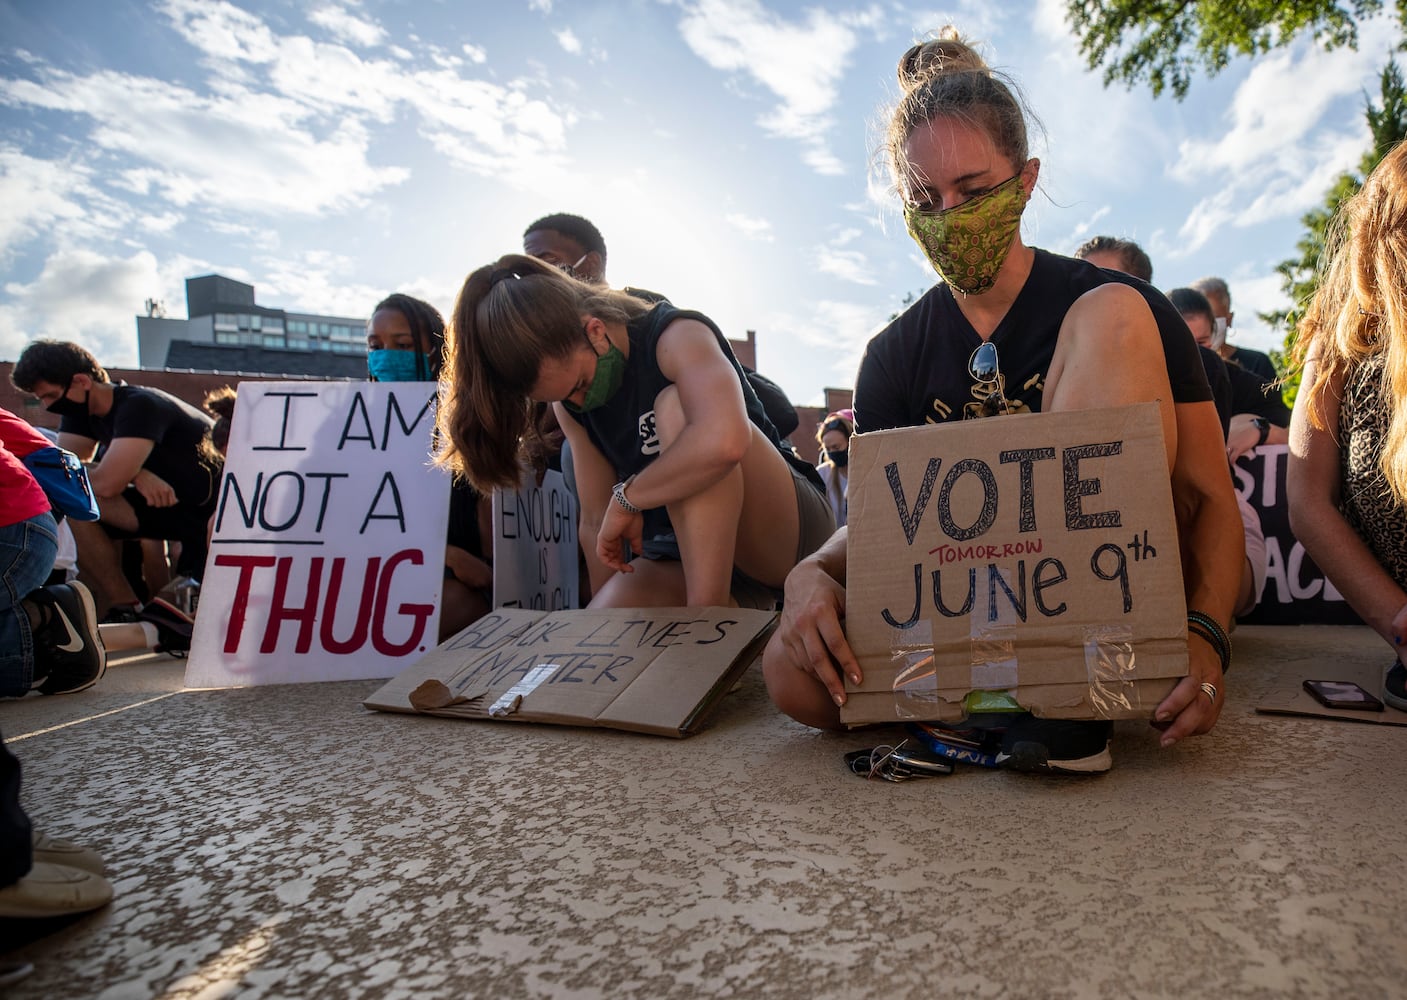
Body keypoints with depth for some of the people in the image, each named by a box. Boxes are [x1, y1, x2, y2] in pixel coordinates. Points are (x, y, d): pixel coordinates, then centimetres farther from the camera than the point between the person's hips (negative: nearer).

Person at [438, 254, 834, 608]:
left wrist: (626, 498, -27)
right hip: (689, 556, 6)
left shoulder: (678, 337, -19)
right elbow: (596, 522, 4)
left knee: (674, 407, -30)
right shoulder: (571, 406, 3)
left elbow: (725, 440, -40)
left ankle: (709, 613, -29)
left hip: (787, 528, -5)